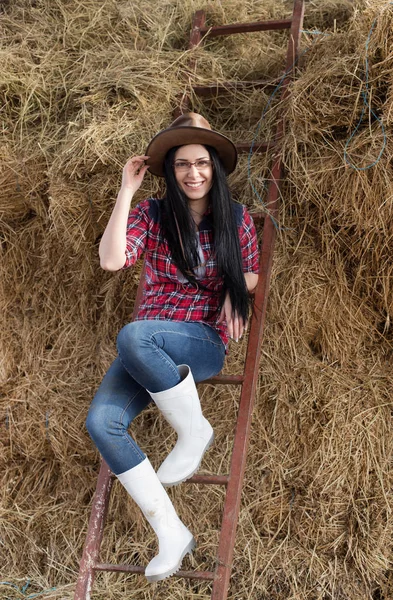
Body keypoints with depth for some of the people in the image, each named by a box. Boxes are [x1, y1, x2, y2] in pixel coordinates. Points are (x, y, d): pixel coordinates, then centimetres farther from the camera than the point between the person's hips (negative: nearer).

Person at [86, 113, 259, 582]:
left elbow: (252, 273, 18)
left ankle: (194, 430, -13)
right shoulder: (151, 214, 4)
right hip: (145, 350, 3)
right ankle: (170, 533, -14)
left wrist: (235, 291, -6)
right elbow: (110, 260, -12)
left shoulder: (236, 219, 6)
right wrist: (126, 190, -9)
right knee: (101, 421, -24)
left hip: (204, 342, -2)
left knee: (133, 336, -37)